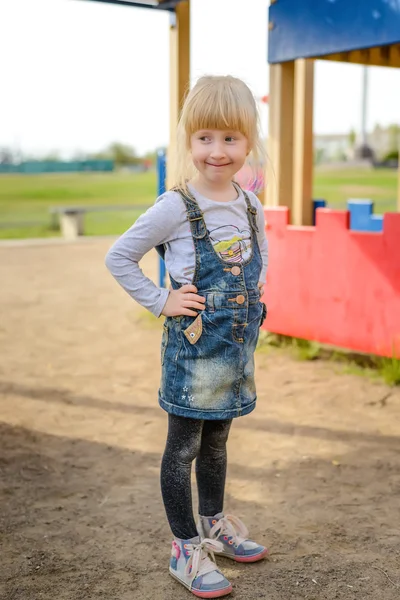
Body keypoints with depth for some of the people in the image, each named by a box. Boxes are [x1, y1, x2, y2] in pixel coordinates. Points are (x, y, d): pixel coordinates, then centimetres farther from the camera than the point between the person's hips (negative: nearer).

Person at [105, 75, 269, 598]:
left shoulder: (251, 206, 3)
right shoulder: (176, 208, -16)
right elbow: (118, 257, -11)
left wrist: (256, 286, 7)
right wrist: (161, 302, -14)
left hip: (238, 349, 6)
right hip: (192, 351, -6)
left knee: (216, 441, 22)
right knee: (184, 448, 6)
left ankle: (214, 524, 40)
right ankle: (186, 548, 20)